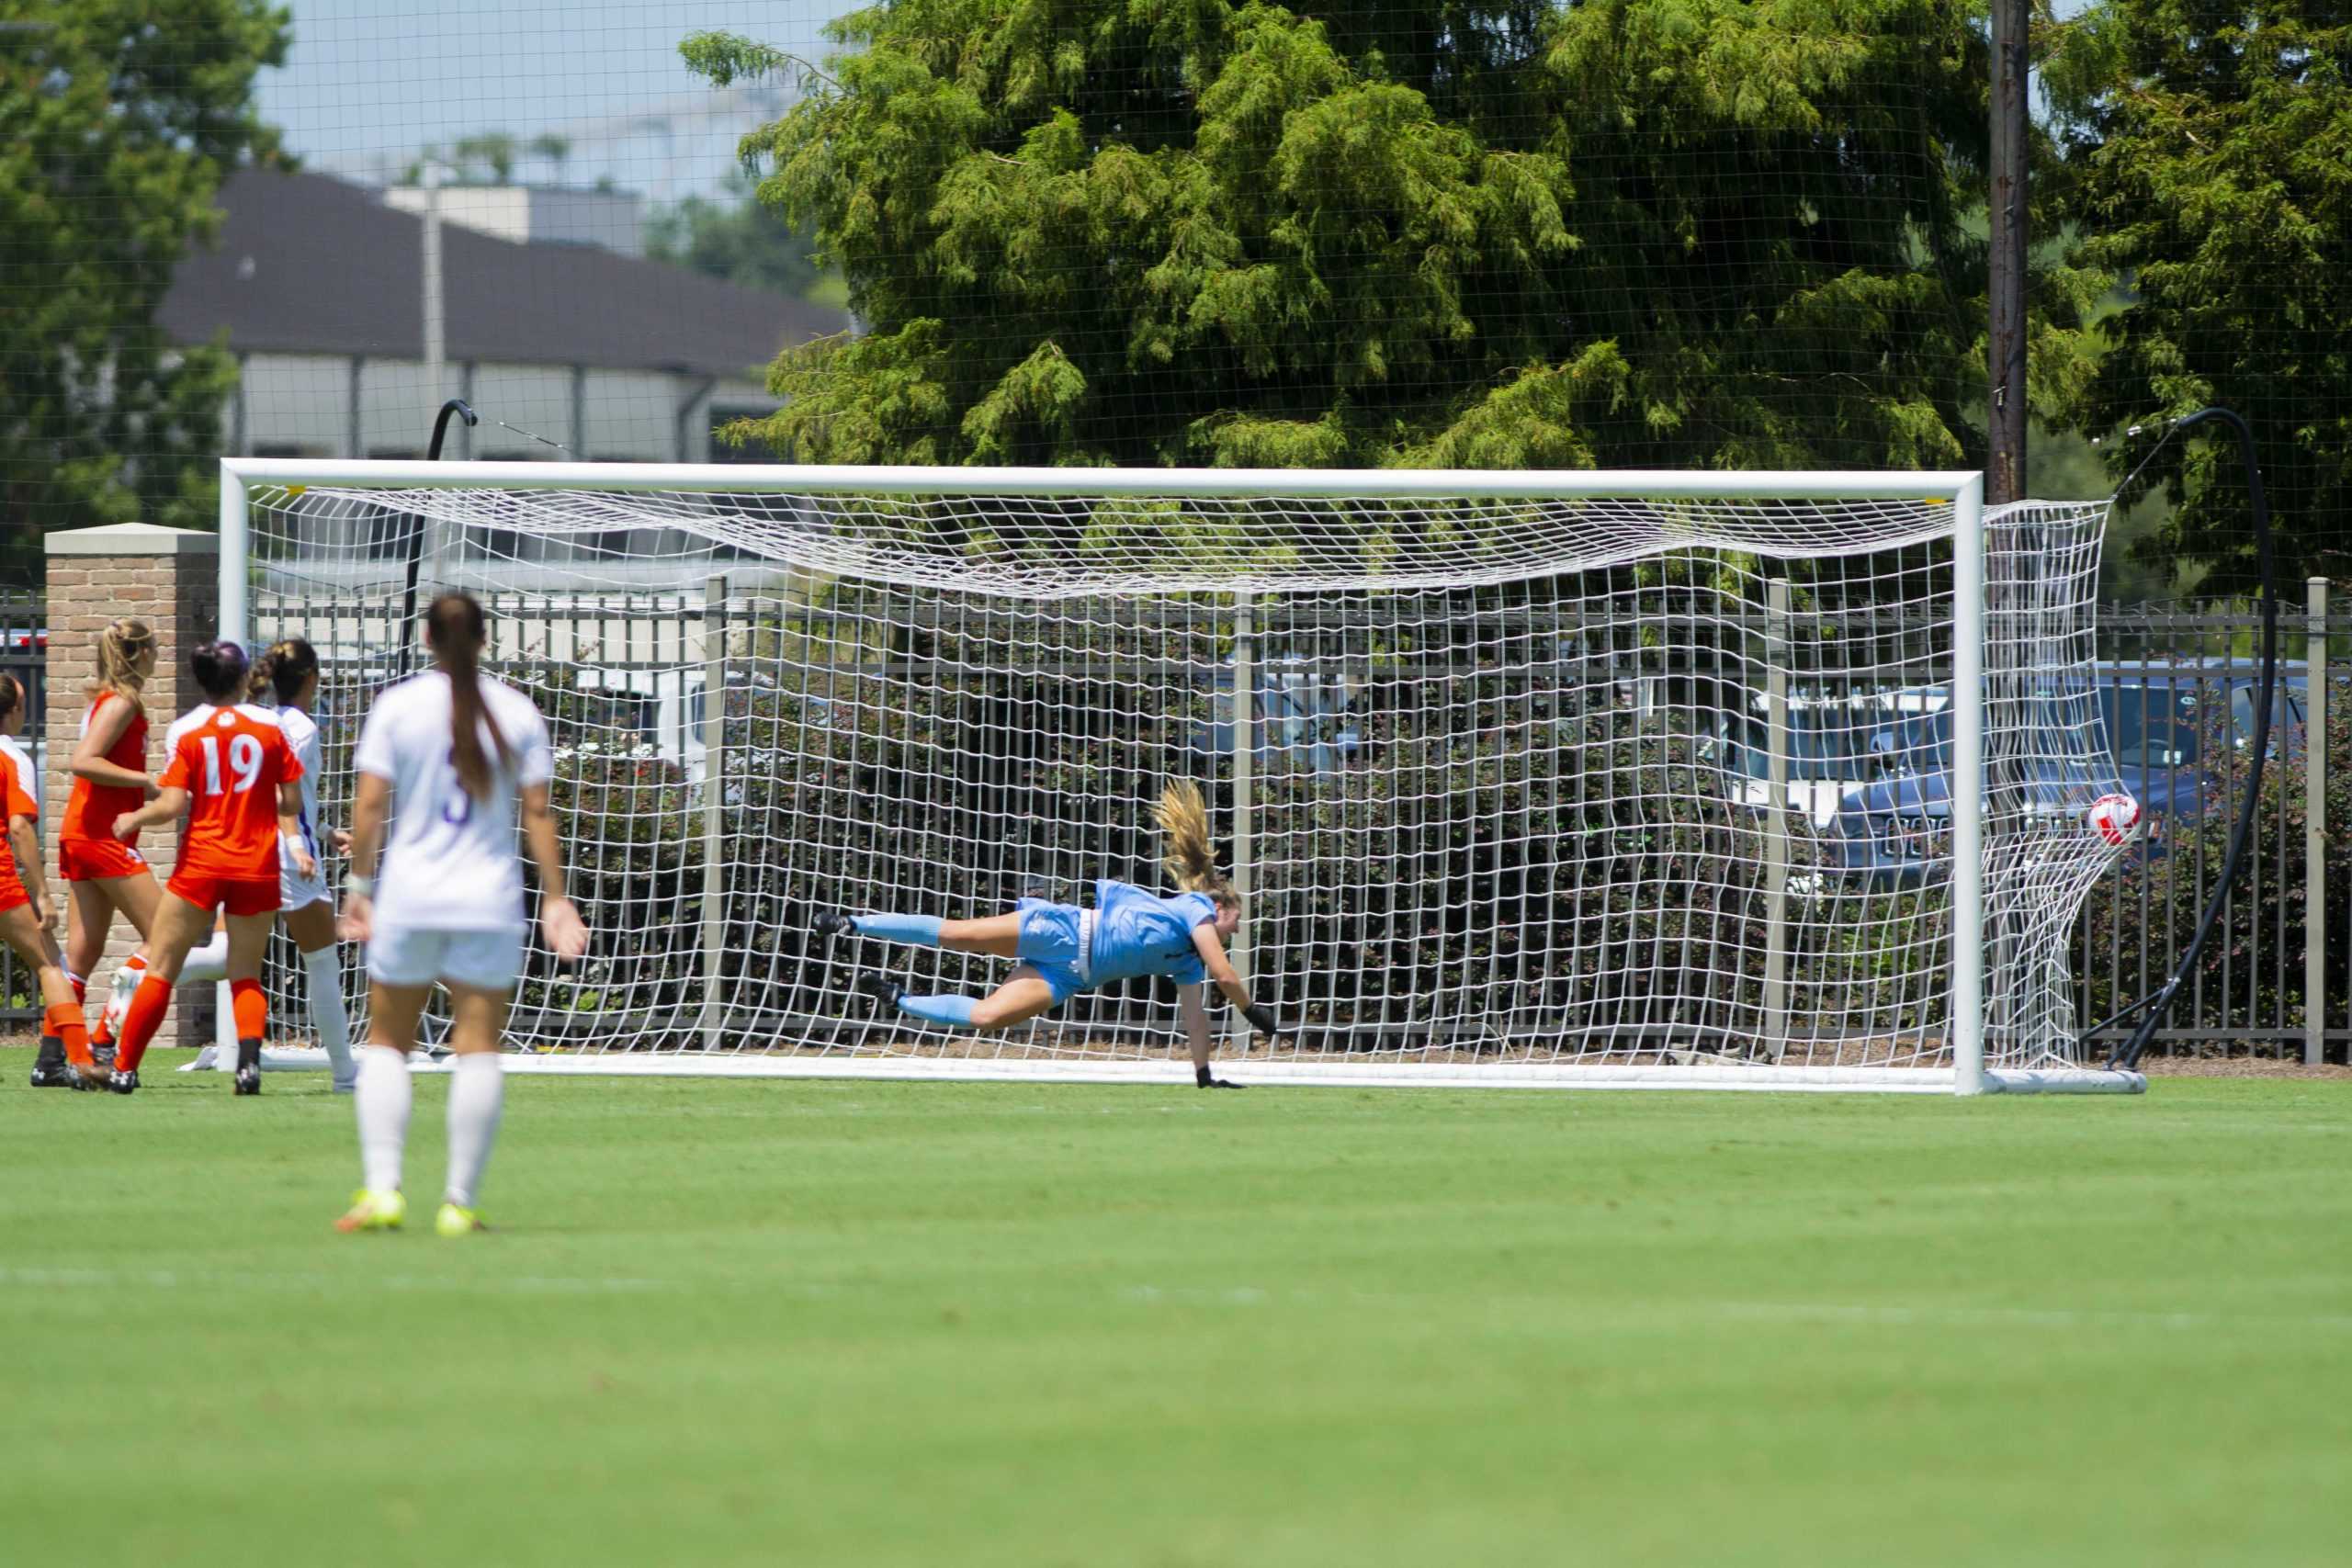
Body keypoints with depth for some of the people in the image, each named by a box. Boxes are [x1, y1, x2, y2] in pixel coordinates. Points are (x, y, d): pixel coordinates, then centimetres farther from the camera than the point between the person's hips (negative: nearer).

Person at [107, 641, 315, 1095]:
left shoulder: (184, 730, -4)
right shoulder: (269, 725, 1)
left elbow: (173, 804, -10)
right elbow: (292, 802, 2)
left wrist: (133, 820, 7)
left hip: (201, 864, -1)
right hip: (258, 866, 1)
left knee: (160, 969, 8)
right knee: (246, 975, 10)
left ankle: (124, 1069, 9)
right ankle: (249, 1055, -16)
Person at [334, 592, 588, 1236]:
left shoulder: (397, 706, -1)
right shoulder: (517, 713, 2)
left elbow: (370, 803, -4)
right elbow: (538, 813, 1)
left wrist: (360, 883, 4)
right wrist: (555, 898, 6)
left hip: (409, 898, 0)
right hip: (491, 904, 0)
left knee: (386, 1043, 10)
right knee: (478, 1049, 3)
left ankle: (381, 1189, -2)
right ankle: (460, 1202, 1)